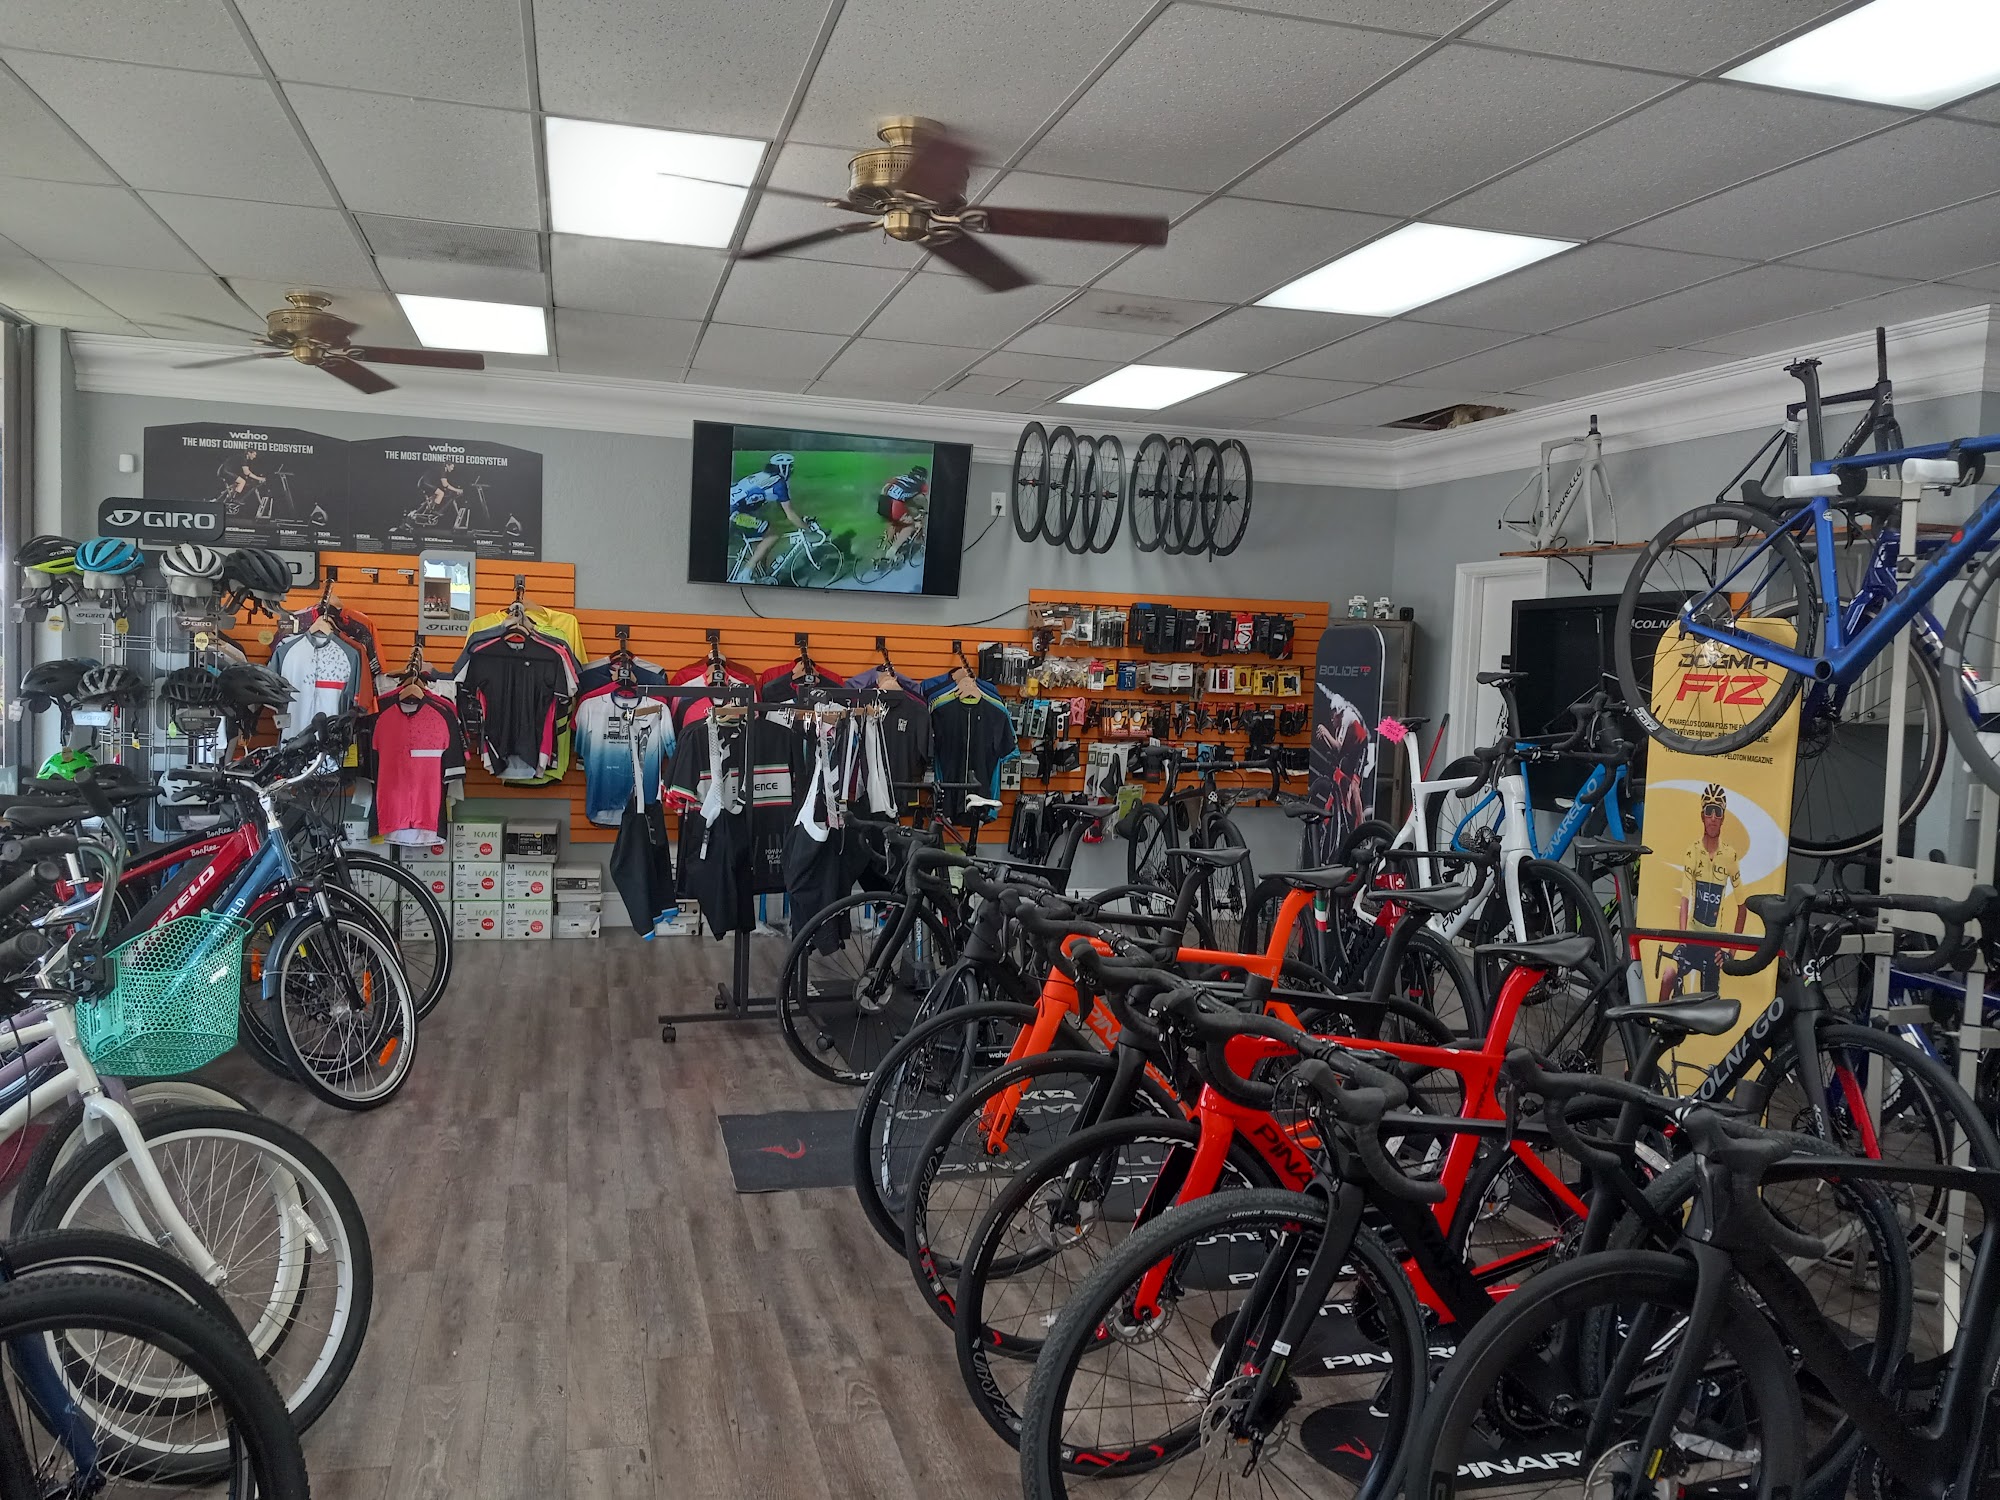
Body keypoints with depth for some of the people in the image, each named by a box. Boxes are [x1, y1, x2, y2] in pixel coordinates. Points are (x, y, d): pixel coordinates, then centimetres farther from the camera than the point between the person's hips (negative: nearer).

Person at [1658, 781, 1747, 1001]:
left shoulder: (1731, 856, -7)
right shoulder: (1692, 852, -7)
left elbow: (1742, 906, 2)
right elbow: (1685, 898, -11)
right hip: (1691, 936, 0)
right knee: (1668, 978, -21)